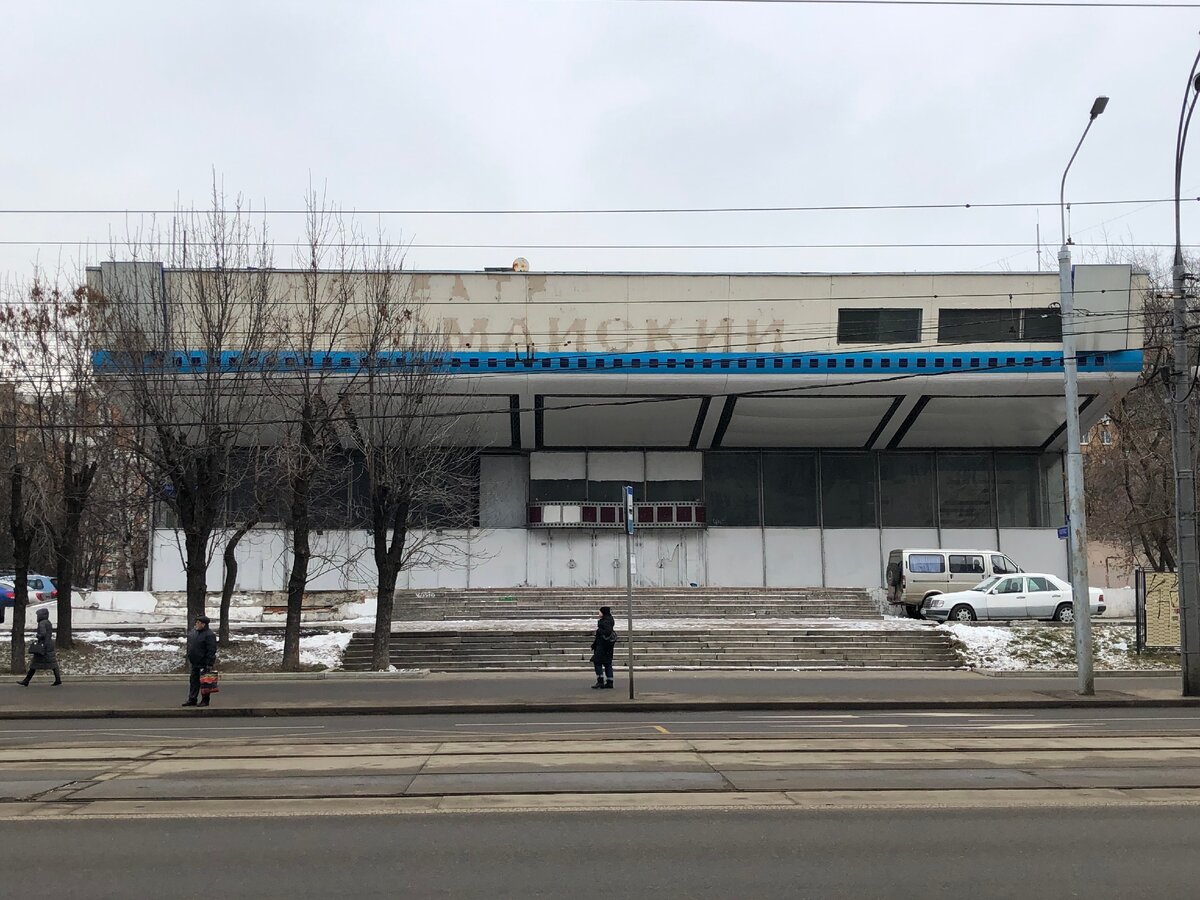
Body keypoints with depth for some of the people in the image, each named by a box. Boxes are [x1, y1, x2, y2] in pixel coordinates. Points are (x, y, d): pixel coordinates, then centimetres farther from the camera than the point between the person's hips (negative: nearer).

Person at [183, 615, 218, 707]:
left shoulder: (209, 635, -17)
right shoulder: (193, 632, 8)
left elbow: (211, 651, -20)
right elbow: (190, 646, 20)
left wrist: (209, 664, -22)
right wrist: (189, 659, 18)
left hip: (204, 664, -8)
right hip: (195, 664, 8)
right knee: (193, 681, 11)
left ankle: (205, 700, 9)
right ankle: (192, 700, 18)